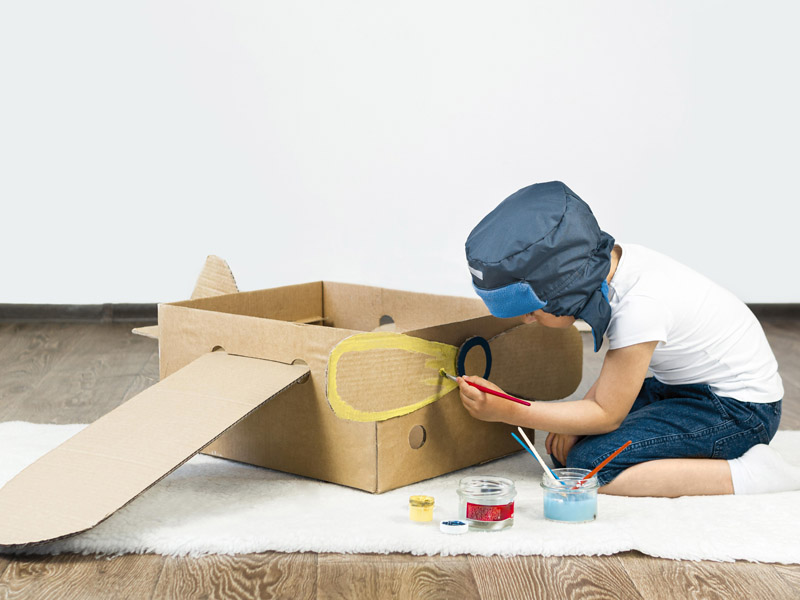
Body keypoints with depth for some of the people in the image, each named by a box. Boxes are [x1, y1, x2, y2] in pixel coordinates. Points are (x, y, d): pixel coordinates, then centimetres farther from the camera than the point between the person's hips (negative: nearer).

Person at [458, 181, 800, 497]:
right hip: (684, 383, 9)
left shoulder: (639, 307, -32)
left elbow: (606, 414, -20)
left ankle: (750, 473, -17)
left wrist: (507, 411, -22)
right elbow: (621, 364, 9)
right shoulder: (610, 262, -8)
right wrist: (579, 416, -3)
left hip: (742, 407, -9)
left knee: (589, 464, -21)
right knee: (566, 447, 0)